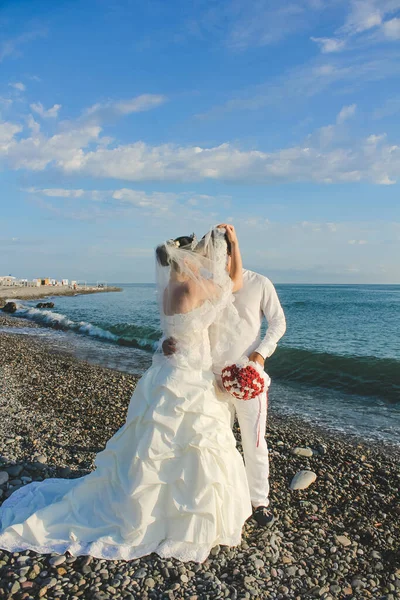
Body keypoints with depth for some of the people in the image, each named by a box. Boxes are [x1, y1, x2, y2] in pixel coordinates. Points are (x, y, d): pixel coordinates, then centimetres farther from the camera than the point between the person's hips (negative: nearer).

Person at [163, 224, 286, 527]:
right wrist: (171, 340, -20)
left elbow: (278, 322, 2)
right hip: (212, 375, 3)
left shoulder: (259, 284, -3)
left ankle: (260, 501, 25)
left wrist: (262, 352, -13)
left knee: (254, 440, 6)